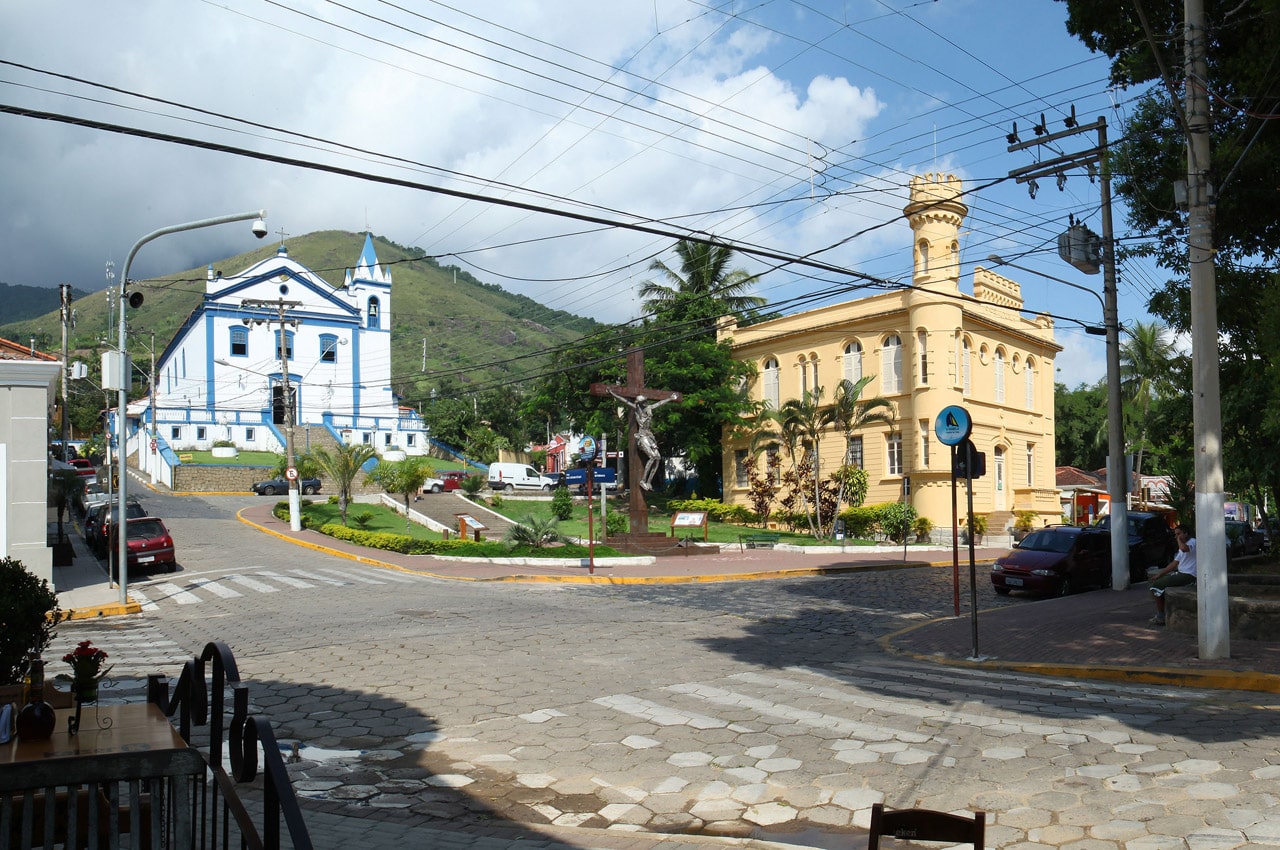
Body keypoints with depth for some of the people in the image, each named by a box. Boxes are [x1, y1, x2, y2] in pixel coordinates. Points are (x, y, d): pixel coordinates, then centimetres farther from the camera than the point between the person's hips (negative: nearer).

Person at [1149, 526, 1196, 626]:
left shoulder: (1193, 542, -11)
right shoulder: (1184, 545, 21)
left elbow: (1184, 548, -38)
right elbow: (1174, 563, 20)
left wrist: (1179, 539, -16)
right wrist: (1159, 574, 12)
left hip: (1188, 575, -11)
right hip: (1181, 573, 11)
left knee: (1156, 585, -15)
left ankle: (1161, 617, -6)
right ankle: (1160, 614, 12)